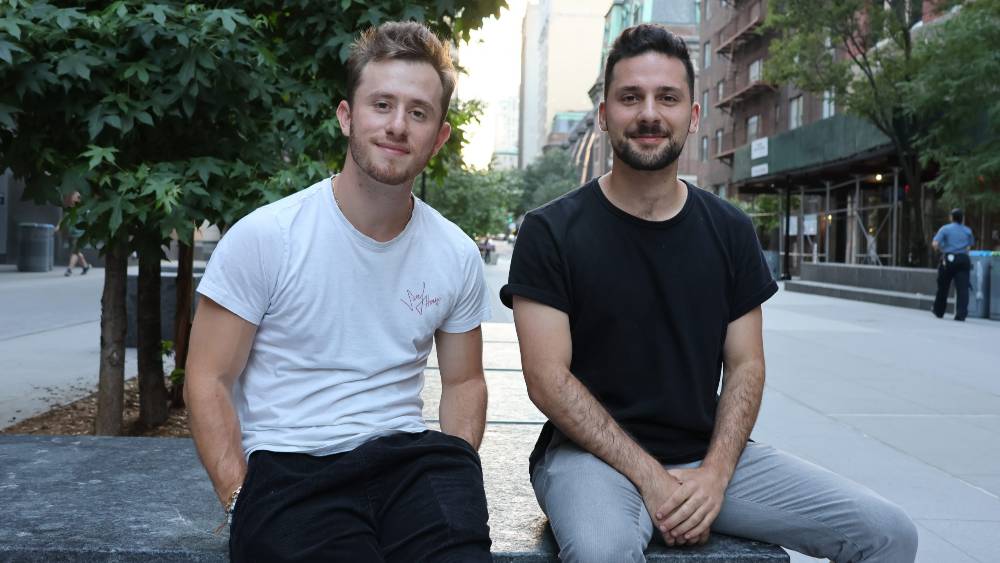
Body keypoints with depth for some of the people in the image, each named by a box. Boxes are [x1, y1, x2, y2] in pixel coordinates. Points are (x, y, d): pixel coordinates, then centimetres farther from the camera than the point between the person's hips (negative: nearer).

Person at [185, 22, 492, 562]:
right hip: (289, 470, -1)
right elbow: (208, 382, -2)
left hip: (408, 458, 2)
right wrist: (242, 501, -12)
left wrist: (455, 475, 0)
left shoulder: (457, 255, 7)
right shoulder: (262, 238, -5)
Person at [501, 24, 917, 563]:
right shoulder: (550, 232, -6)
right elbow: (547, 377, -11)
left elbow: (745, 367, 5)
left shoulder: (730, 232, 6)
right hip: (593, 453, -4)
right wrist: (649, 476, -17)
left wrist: (714, 474, -11)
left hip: (710, 454, 5)